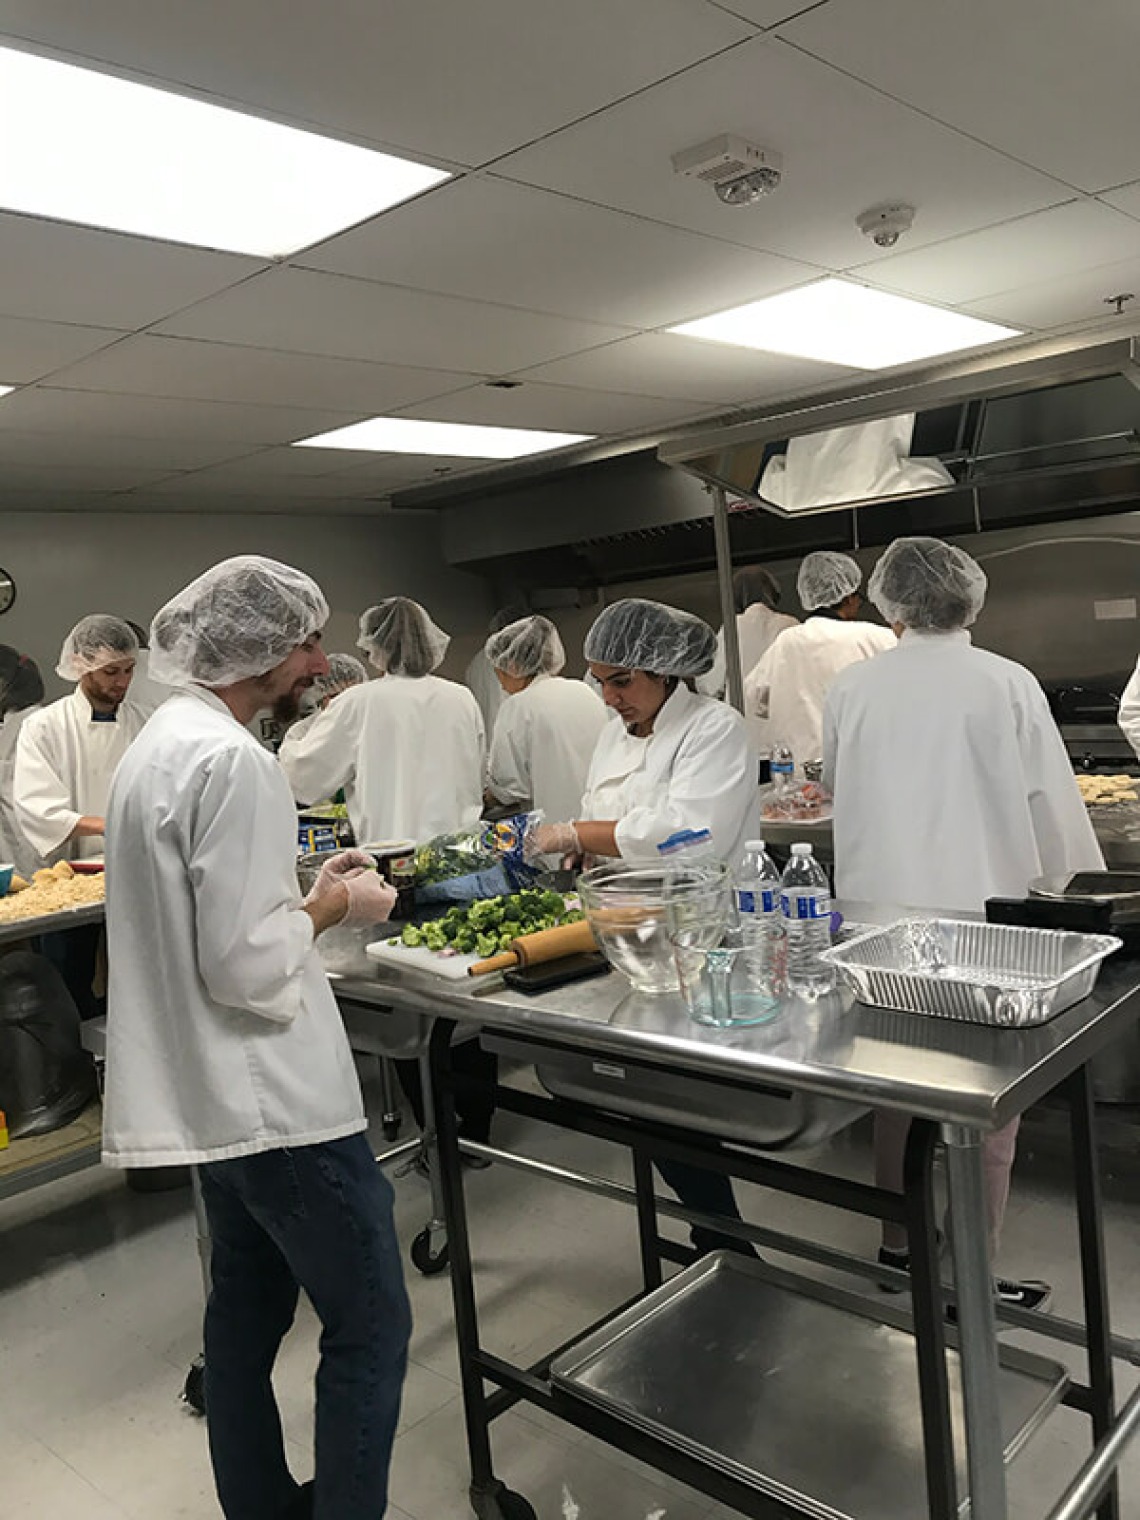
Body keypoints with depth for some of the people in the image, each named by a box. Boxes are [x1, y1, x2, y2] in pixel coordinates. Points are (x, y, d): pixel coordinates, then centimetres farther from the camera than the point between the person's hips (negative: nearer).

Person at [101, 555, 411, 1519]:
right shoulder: (232, 761, -21)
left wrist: (304, 891, 11)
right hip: (278, 1102, -10)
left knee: (248, 1314, 21)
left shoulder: (160, 745, 11)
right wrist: (335, 906, -8)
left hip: (214, 1099, 10)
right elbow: (248, 966, -24)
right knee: (369, 1327, 2)